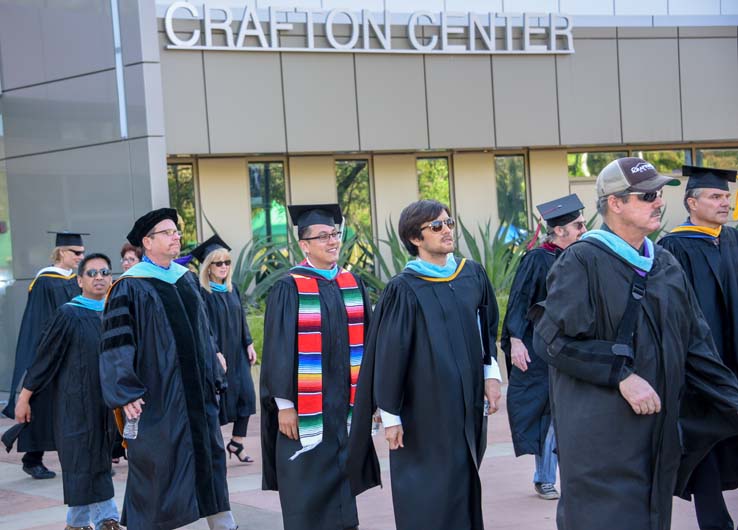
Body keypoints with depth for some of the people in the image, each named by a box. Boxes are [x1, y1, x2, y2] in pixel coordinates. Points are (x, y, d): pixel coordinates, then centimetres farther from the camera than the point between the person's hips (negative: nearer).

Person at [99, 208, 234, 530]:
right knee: (157, 465, -1)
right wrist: (127, 394, -19)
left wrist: (212, 379, 15)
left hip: (196, 390, 7)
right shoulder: (130, 287, -9)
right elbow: (116, 342, -12)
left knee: (210, 456, 10)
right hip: (158, 391, -6)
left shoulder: (187, 279, 11)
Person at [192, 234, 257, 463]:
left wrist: (249, 344, 9)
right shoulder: (202, 293, -11)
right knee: (217, 399, -1)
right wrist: (216, 354, -20)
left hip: (237, 352, 6)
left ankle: (236, 443, 8)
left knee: (246, 395, -2)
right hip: (216, 353, -6)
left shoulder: (232, 289, 10)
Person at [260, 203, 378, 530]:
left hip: (346, 404, 5)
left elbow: (365, 343, 11)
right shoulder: (289, 289, -7)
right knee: (308, 491, 1)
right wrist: (284, 404, -12)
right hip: (306, 411, -4)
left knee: (342, 486, 10)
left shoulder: (353, 285, 8)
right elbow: (278, 350, -9)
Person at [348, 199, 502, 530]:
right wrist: (390, 416, -10)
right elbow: (389, 354, -10)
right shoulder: (404, 290, -11)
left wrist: (491, 375, 6)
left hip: (467, 405, 5)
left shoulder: (473, 275, 5)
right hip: (424, 411, -5)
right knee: (428, 502, 0)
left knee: (464, 487, 12)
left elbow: (488, 328, 17)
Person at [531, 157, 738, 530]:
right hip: (600, 432, -7)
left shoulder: (665, 265, 11)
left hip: (659, 428, 7)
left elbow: (695, 345, 15)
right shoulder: (581, 262, -10)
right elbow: (553, 340, -15)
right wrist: (622, 376, -19)